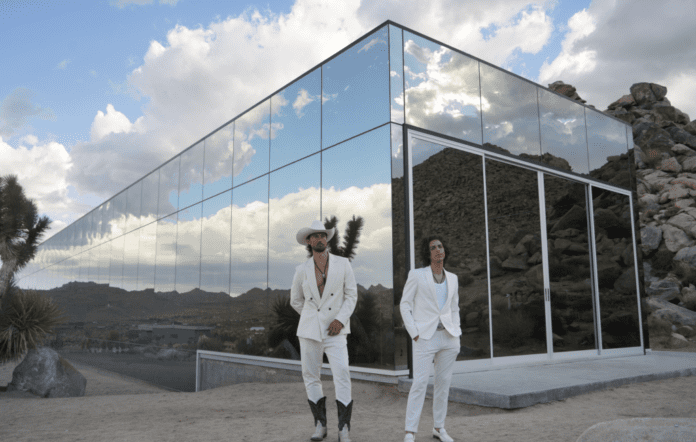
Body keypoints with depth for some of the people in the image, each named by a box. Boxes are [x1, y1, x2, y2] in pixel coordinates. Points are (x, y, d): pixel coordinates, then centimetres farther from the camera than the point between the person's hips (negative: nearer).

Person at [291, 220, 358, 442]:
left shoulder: (343, 264, -2)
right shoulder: (302, 270, 2)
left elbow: (352, 295, -1)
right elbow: (296, 301, 16)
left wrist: (340, 319, -14)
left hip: (335, 332, -2)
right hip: (310, 330, 2)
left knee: (342, 374, -15)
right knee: (311, 377, 4)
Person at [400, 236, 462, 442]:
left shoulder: (452, 278, 11)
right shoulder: (416, 274, -2)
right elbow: (405, 305, -3)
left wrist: (456, 334, 6)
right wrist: (414, 334, -10)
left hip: (448, 337, 4)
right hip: (425, 337, -4)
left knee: (444, 382, 8)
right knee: (420, 383, -9)